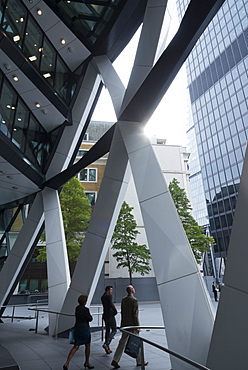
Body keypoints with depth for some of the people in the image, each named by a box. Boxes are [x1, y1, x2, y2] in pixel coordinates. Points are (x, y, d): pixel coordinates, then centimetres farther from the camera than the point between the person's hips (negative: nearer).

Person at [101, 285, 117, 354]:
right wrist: (115, 311, -14)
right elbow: (111, 304, -27)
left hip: (105, 316, 8)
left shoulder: (102, 297, 12)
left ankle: (107, 349, 17)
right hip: (110, 315, -8)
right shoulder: (109, 295, -13)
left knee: (107, 331, 13)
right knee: (114, 330, 3)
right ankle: (106, 344, -12)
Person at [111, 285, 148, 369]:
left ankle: (115, 361, 8)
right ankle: (139, 361, 25)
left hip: (124, 324, 6)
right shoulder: (134, 300, -18)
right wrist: (137, 327, -12)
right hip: (132, 325, -6)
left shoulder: (123, 299, 4)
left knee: (122, 342, 11)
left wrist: (124, 322, 18)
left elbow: (122, 312, 10)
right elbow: (135, 314, -18)